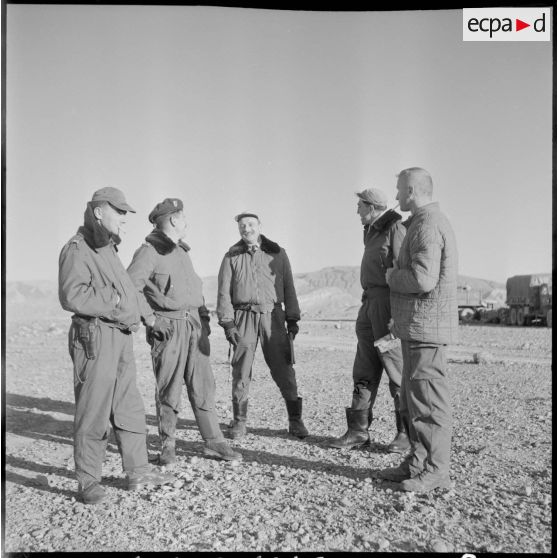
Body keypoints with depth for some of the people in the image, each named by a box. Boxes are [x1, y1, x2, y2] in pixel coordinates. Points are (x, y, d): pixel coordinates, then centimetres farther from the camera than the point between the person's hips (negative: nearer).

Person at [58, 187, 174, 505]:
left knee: (130, 407, 14)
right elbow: (72, 295, -25)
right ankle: (88, 481, 13)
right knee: (94, 411, -1)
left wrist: (144, 312, 17)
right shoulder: (77, 249, -11)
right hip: (95, 338, -9)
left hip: (121, 338, 9)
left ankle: (138, 472, 25)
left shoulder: (109, 250, 19)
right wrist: (114, 300, -18)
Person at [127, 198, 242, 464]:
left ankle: (213, 442, 13)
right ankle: (168, 445, 17)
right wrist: (148, 317, -17)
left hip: (194, 325, 7)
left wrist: (204, 317, 17)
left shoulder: (182, 251, 19)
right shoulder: (149, 251, -7)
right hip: (168, 327, -7)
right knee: (169, 389, 2)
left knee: (203, 385, 6)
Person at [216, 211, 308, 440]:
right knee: (241, 371, 2)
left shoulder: (277, 253, 9)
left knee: (283, 369, -1)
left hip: (272, 315, 0)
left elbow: (288, 287, 9)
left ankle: (295, 421, 9)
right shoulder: (231, 257, 8)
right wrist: (227, 323, -5)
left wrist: (292, 319, 4)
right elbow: (223, 292, 4)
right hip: (243, 316, 0)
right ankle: (239, 422, 15)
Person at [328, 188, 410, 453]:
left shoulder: (395, 229, -10)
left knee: (398, 372, -2)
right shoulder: (373, 232, 19)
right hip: (370, 304, 9)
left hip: (389, 306, -9)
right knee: (364, 372, 7)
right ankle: (358, 431, 13)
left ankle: (407, 434, 10)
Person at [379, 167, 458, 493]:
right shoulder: (424, 222, 19)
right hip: (416, 326, 11)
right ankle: (418, 463, 24)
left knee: (429, 399, -3)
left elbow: (423, 279, -25)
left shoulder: (428, 225, -15)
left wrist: (392, 276, -8)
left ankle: (436, 472, 6)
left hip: (426, 326, -11)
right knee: (413, 399, 15)